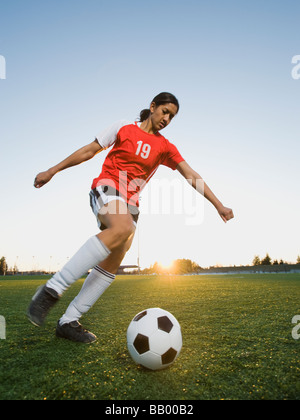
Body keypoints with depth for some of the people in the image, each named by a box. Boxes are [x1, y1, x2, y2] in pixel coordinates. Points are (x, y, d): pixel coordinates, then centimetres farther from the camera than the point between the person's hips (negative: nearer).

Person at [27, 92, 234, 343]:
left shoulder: (165, 147, 12)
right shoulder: (124, 128, 6)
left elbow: (192, 176, 7)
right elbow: (89, 151, 9)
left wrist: (218, 205, 0)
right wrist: (52, 171, 10)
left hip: (130, 204, 5)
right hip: (106, 189, -4)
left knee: (112, 266, -6)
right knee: (122, 228, -37)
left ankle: (69, 321, 5)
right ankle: (53, 289, -31)